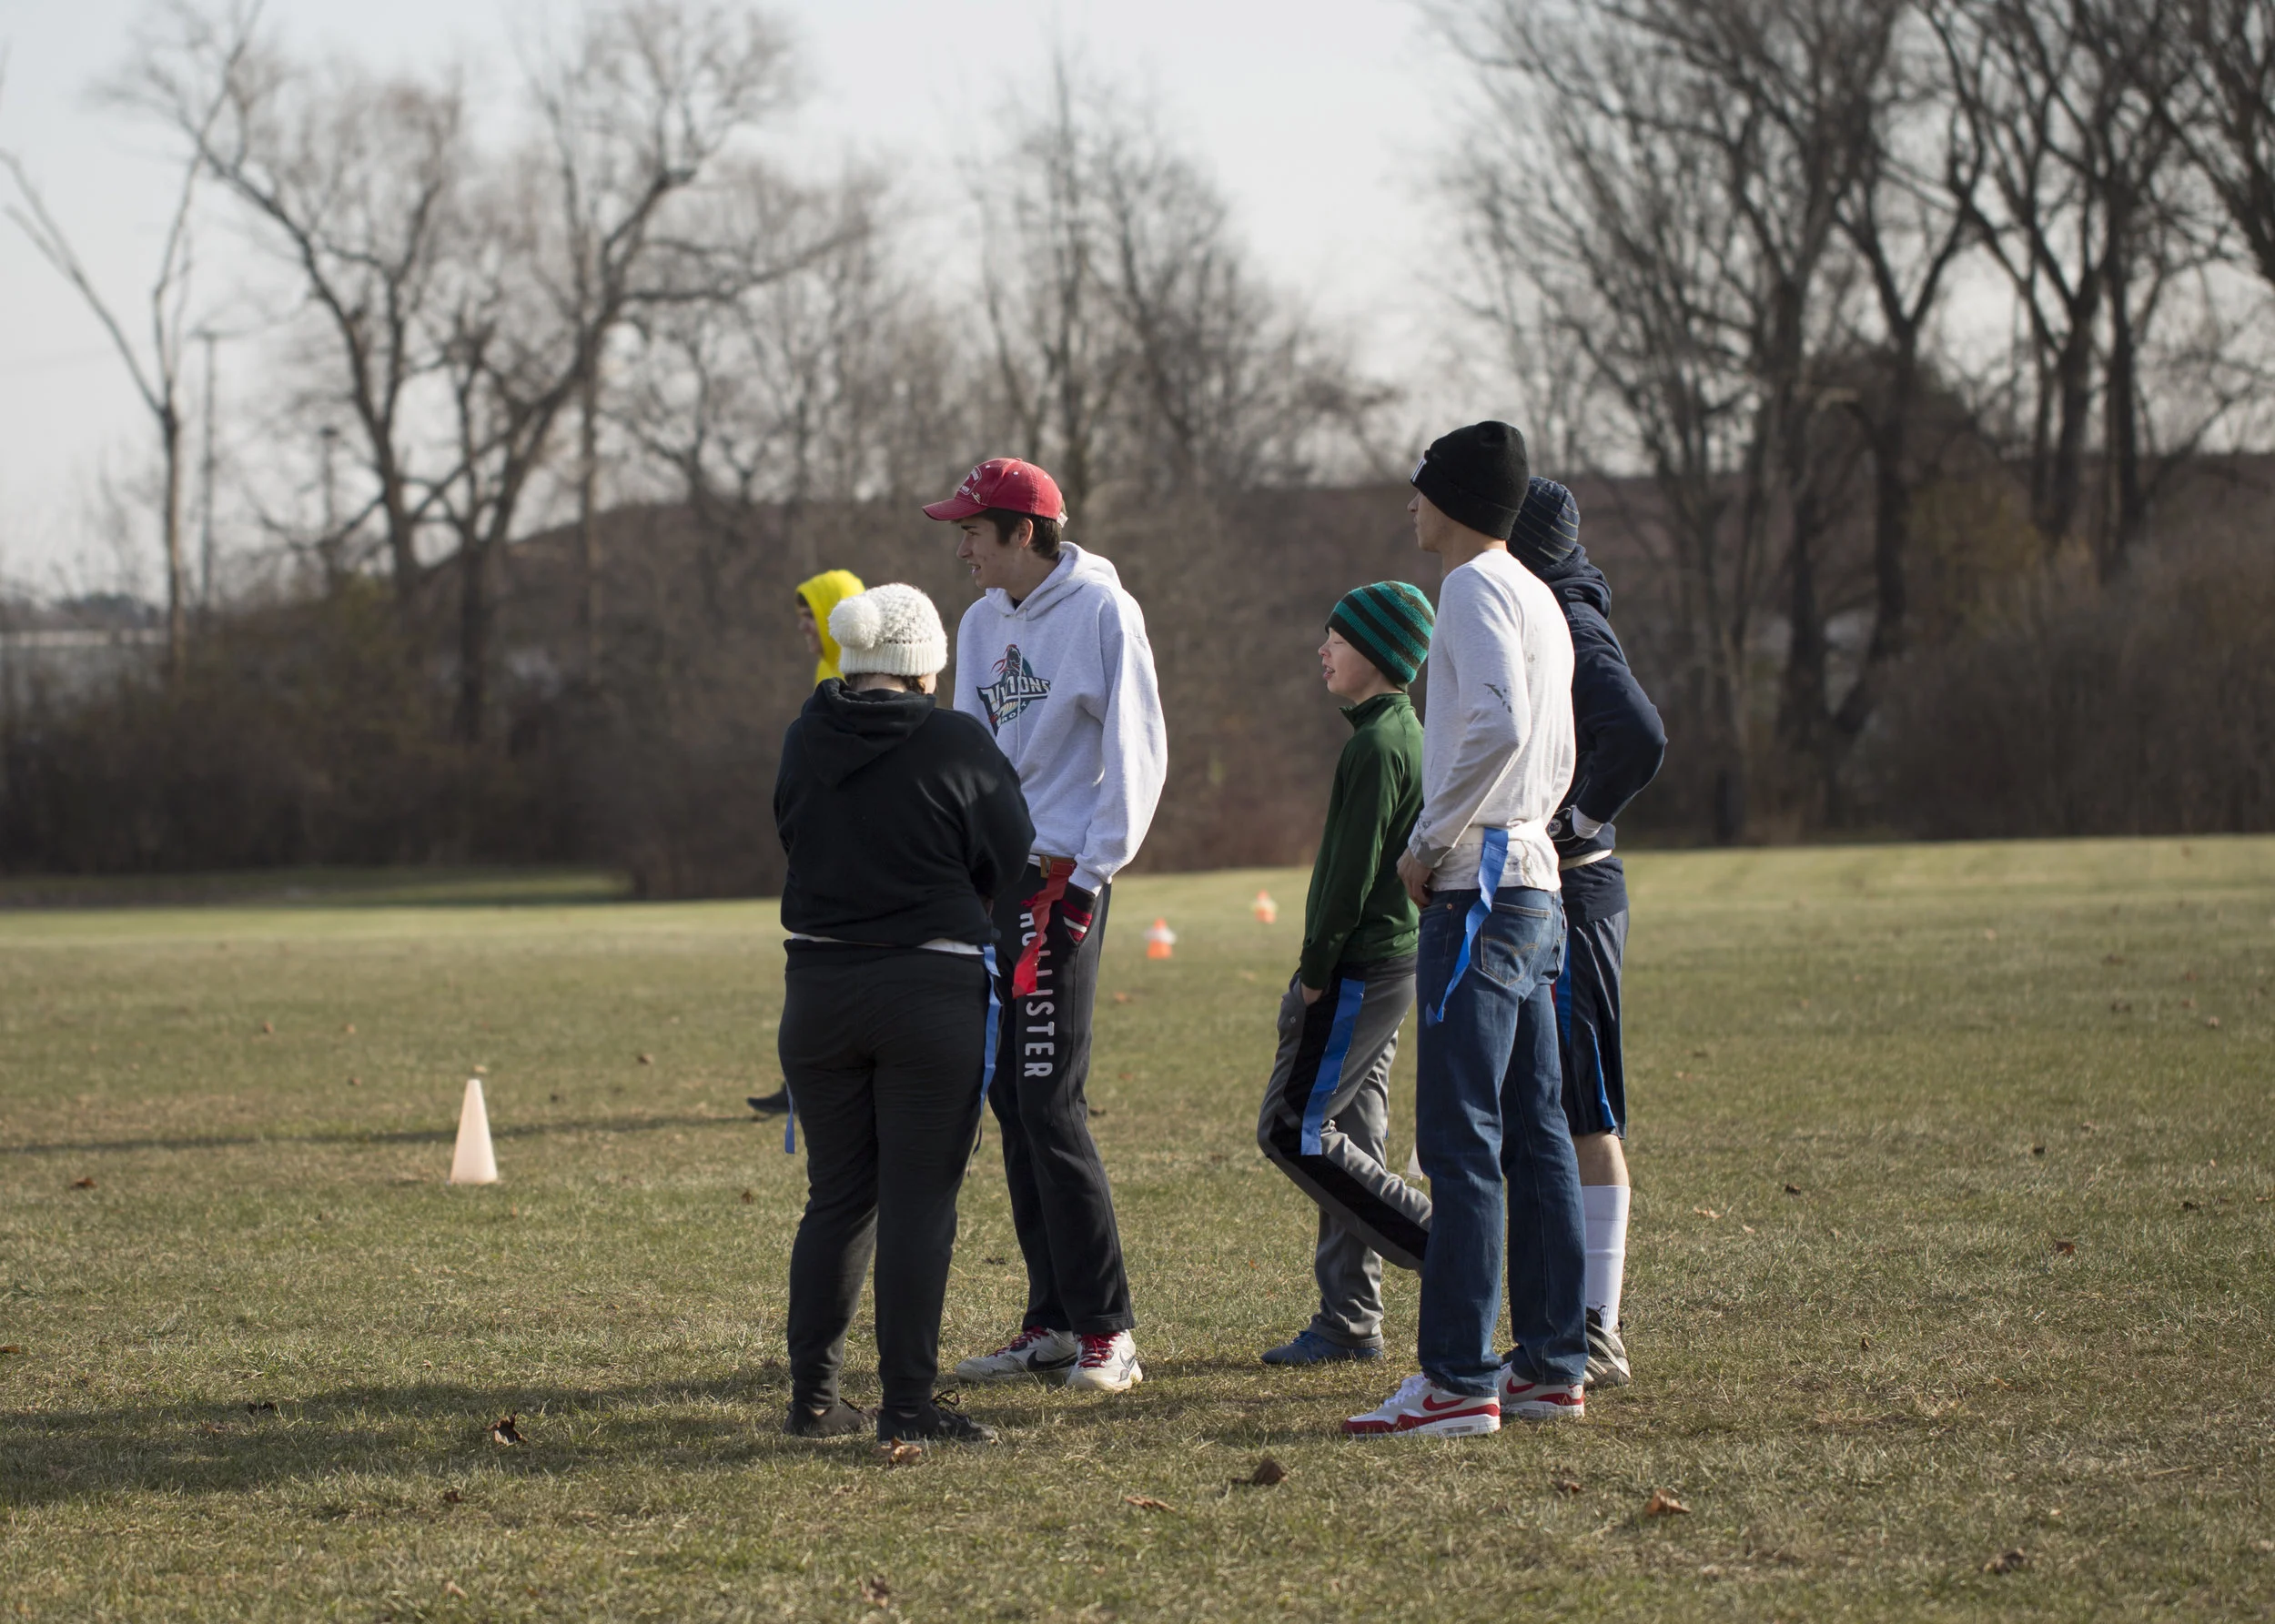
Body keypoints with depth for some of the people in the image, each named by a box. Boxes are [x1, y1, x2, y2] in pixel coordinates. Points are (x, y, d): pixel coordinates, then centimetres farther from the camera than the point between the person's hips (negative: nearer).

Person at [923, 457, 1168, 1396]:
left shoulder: (1101, 611, -9)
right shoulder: (981, 623, 15)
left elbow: (1135, 751, -12)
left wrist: (1090, 875, -15)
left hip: (1062, 870, -8)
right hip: (992, 876, 8)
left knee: (1049, 1102, -12)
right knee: (1011, 1099, 8)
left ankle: (1108, 1330, -8)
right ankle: (1055, 1324, 14)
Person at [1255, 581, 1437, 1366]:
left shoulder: (1377, 746, -17)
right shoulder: (1402, 733, 14)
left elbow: (1352, 872, -20)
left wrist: (1316, 969, -13)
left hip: (1360, 970, -10)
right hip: (1391, 962, 10)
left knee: (1293, 1131, -9)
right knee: (1347, 1141, 11)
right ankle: (1350, 1322, 13)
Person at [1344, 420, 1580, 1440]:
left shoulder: (1477, 590, -9)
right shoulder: (1539, 599, 20)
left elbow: (1499, 724, -24)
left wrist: (1429, 842, -15)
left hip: (1477, 891, -10)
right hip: (1535, 887, 10)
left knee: (1460, 1140, -11)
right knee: (1535, 1136, 10)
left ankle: (1457, 1380, -13)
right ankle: (1551, 1365, 13)